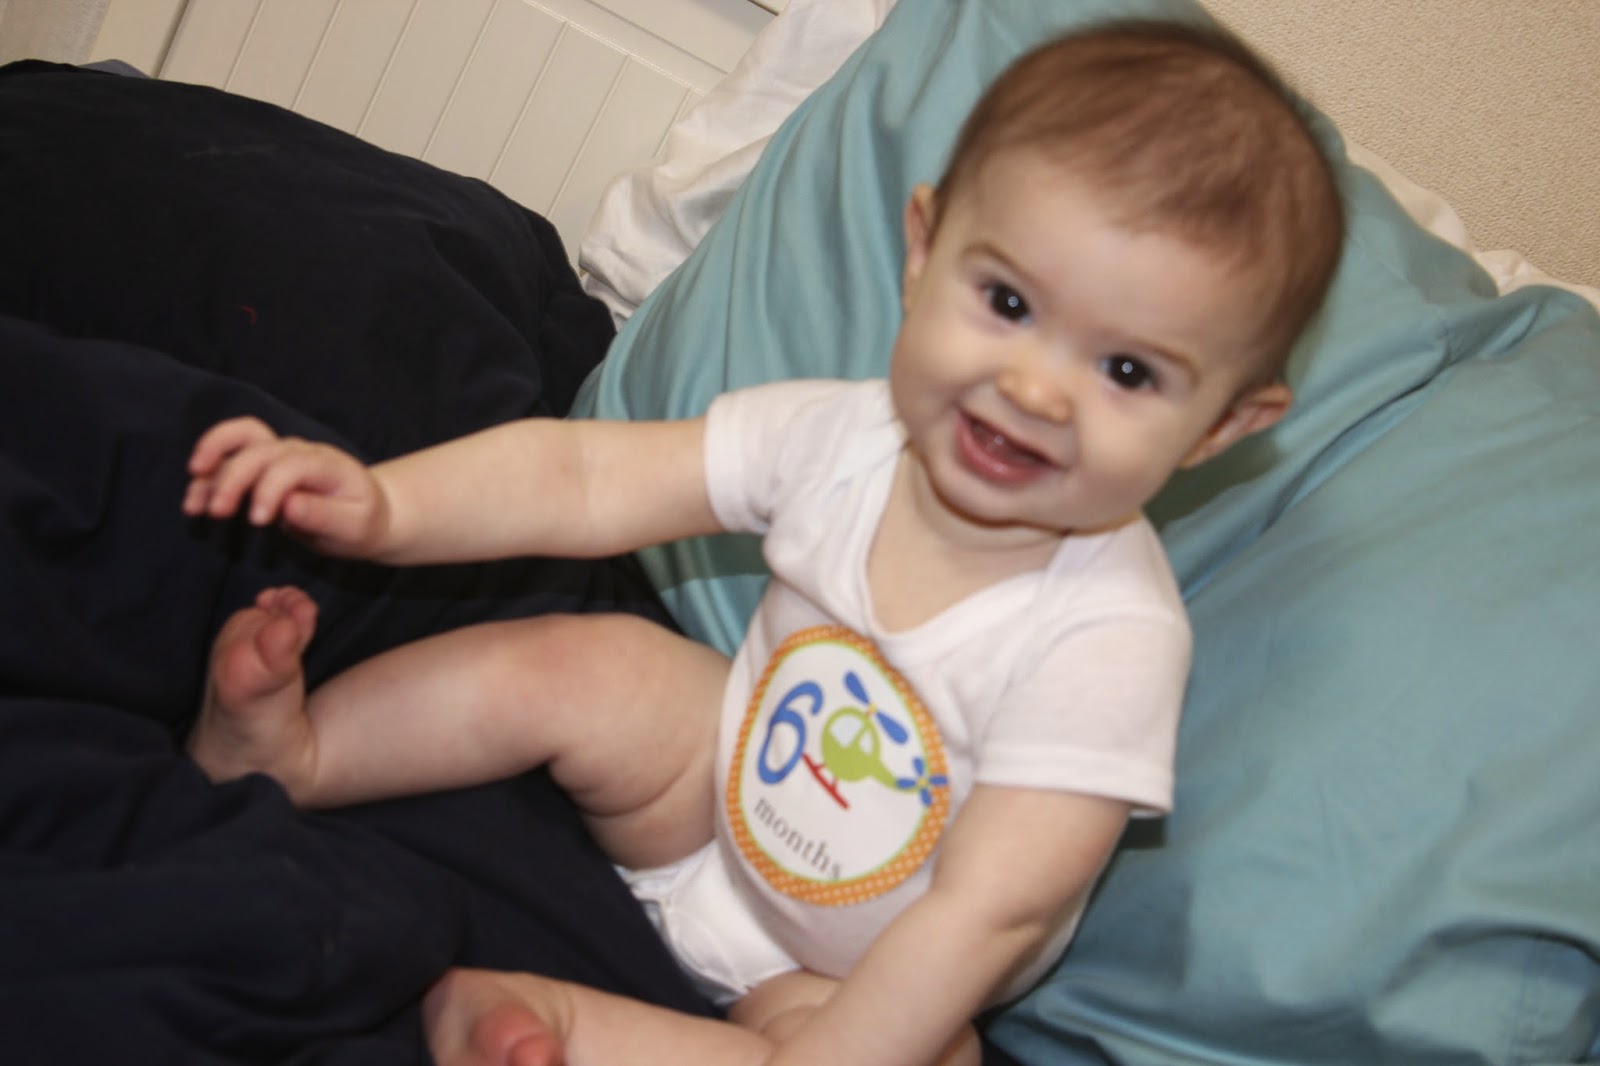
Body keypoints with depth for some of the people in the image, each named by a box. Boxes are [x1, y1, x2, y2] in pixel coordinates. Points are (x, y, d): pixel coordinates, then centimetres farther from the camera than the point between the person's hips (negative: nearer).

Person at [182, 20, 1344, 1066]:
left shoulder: (1108, 639, -34)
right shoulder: (844, 439, -20)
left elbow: (985, 913, -33)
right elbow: (585, 479, -16)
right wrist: (383, 503, -31)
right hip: (732, 775, 4)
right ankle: (293, 751, 3)